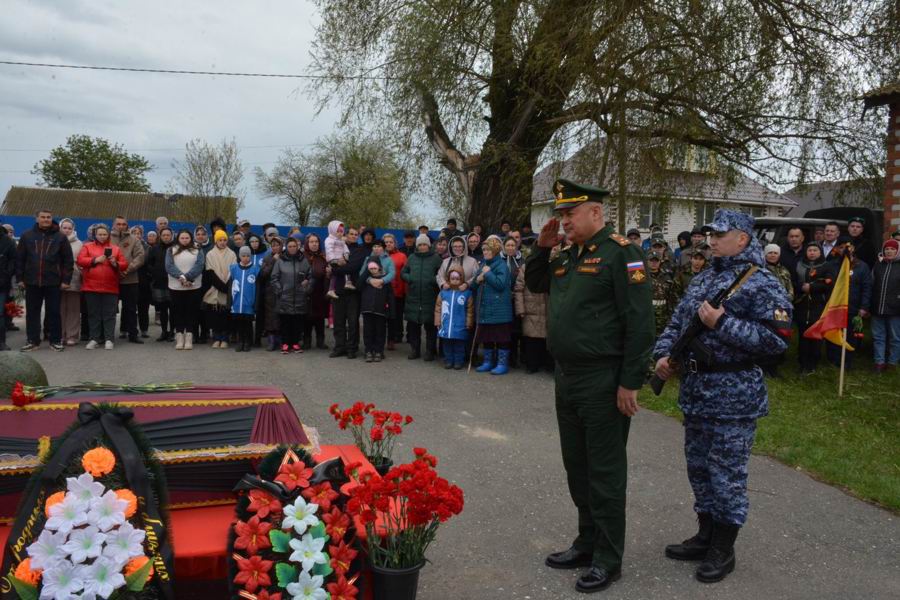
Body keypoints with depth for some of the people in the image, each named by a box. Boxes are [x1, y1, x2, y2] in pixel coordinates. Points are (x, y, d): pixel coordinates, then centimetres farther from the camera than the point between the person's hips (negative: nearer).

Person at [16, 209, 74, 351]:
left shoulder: (60, 237, 1)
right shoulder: (27, 236, 6)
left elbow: (68, 260, 0)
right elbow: (19, 258, 8)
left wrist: (66, 280, -5)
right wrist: (20, 278, 3)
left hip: (53, 282, -2)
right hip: (32, 281, 2)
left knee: (54, 312, 4)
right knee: (32, 312, 7)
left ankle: (56, 340, 13)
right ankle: (32, 341, 15)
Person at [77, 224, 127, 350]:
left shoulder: (116, 248, 10)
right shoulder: (87, 246, 8)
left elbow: (124, 264, 6)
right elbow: (80, 260, -5)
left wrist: (115, 263, -13)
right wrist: (95, 260, -15)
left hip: (110, 288, 0)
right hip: (91, 287, 0)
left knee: (109, 314, 0)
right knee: (94, 314, 5)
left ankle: (109, 339, 3)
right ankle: (94, 339, 11)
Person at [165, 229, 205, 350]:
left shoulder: (198, 251, 8)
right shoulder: (171, 250, 9)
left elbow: (199, 265, -7)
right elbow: (169, 266, -5)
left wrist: (187, 277, -19)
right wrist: (181, 277, -19)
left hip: (194, 287, 0)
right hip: (176, 287, 0)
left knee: (191, 312, 0)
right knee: (178, 312, 2)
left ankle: (189, 338, 4)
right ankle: (179, 337, 7)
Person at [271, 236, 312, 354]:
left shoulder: (304, 260, 4)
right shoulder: (280, 261, 2)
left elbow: (310, 276, 10)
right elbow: (274, 277, 4)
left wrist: (307, 288, 2)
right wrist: (279, 290, -2)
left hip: (300, 298, 1)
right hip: (285, 297, -1)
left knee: (298, 322, 5)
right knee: (285, 322, 3)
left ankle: (295, 343, 17)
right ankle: (285, 343, 12)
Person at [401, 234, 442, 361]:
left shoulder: (436, 258, 2)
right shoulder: (411, 258, 13)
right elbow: (403, 273, 17)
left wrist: (434, 280, -17)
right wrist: (409, 278, -2)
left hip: (430, 298, -3)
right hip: (413, 298, 3)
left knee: (430, 326, 1)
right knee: (413, 324, 7)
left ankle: (430, 350, 11)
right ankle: (414, 349, 19)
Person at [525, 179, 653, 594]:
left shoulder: (620, 253, -13)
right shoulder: (568, 256, 11)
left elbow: (640, 321, -18)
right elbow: (534, 284, 27)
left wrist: (630, 383, -19)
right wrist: (542, 247, 9)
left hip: (603, 384, -8)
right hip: (567, 378, 8)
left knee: (604, 472, 3)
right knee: (577, 468, 17)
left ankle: (608, 560, 17)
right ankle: (587, 543, 32)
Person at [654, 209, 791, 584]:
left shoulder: (761, 284, -12)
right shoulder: (702, 280, 13)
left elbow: (776, 339, -19)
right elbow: (677, 323, 16)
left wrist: (721, 323, -22)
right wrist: (664, 354, -1)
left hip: (733, 394, -8)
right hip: (694, 388, 8)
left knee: (726, 472, 3)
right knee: (699, 467, 17)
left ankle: (723, 550, 17)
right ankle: (705, 537, 32)